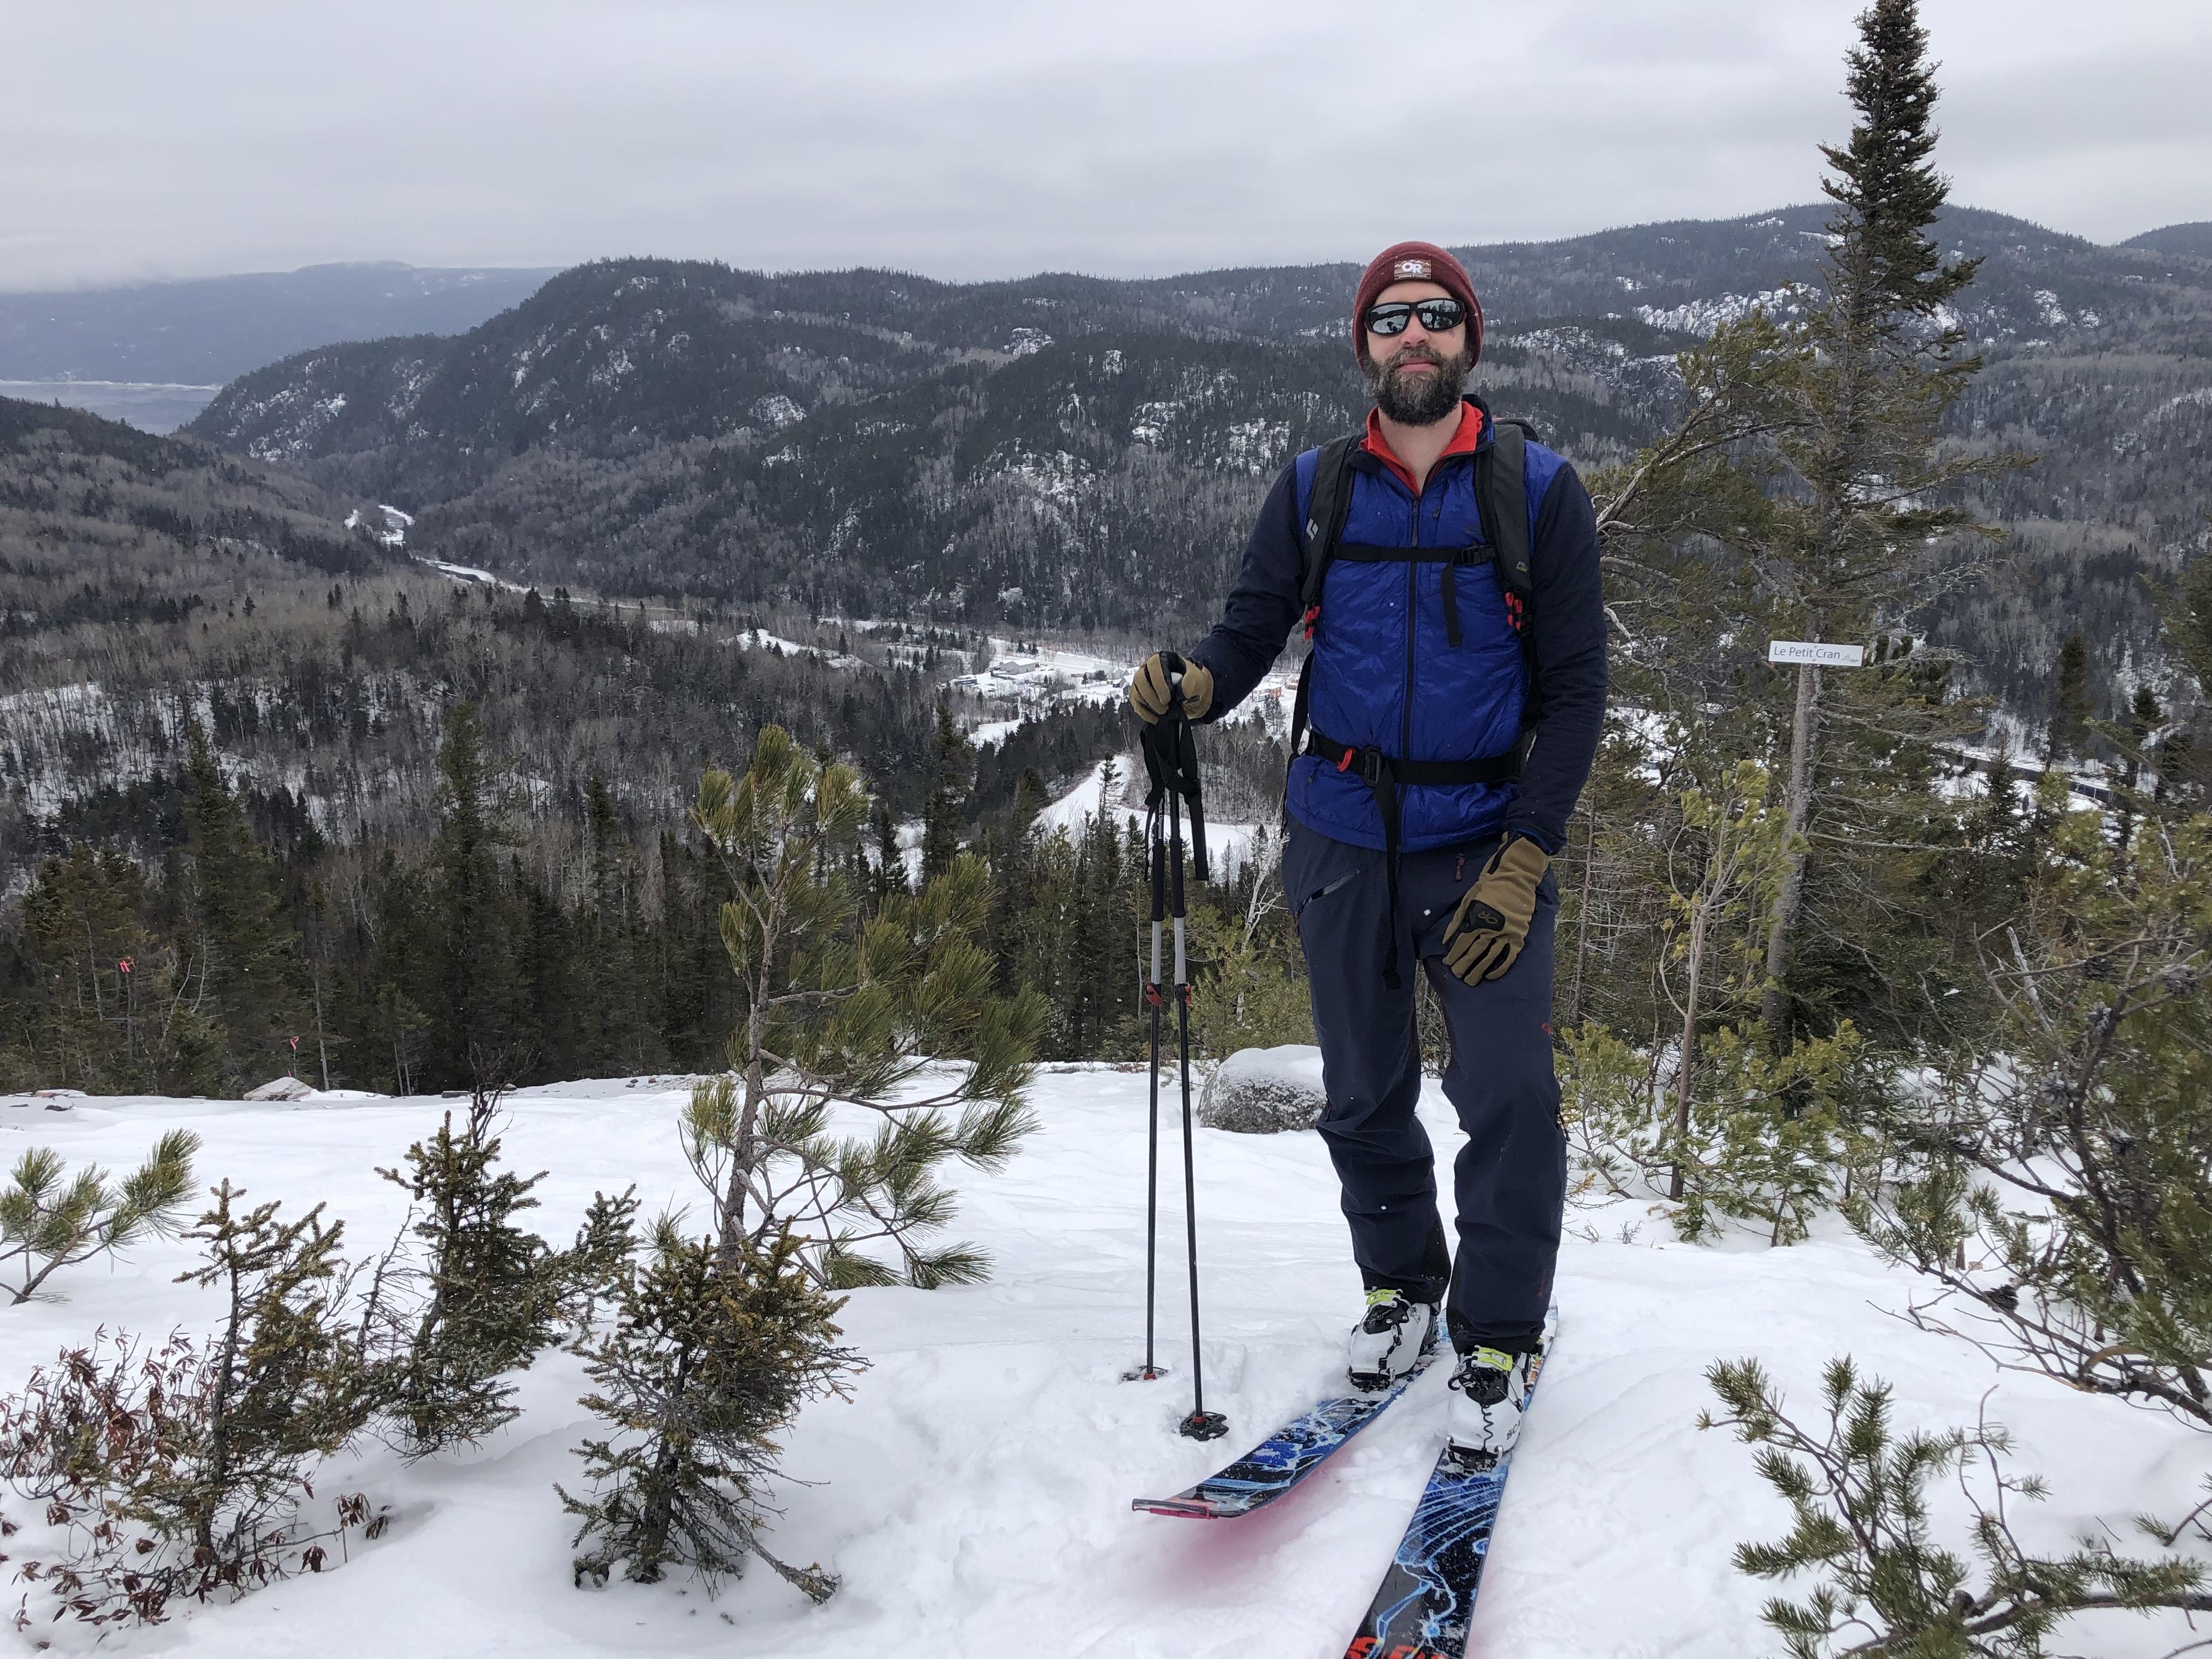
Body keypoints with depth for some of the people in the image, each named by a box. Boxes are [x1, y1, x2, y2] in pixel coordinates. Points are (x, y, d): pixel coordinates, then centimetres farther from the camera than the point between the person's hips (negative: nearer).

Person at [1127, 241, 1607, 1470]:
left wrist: (1524, 860, -10)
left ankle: (1499, 1339, 7)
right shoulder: (1314, 492, 5)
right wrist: (1190, 686, -23)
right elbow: (1250, 631, 2)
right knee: (1363, 1092, 11)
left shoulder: (1538, 491, -1)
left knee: (1508, 1096, -11)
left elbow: (1573, 688, -2)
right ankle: (1400, 1282, 34)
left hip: (1485, 843, -2)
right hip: (1341, 835, 2)